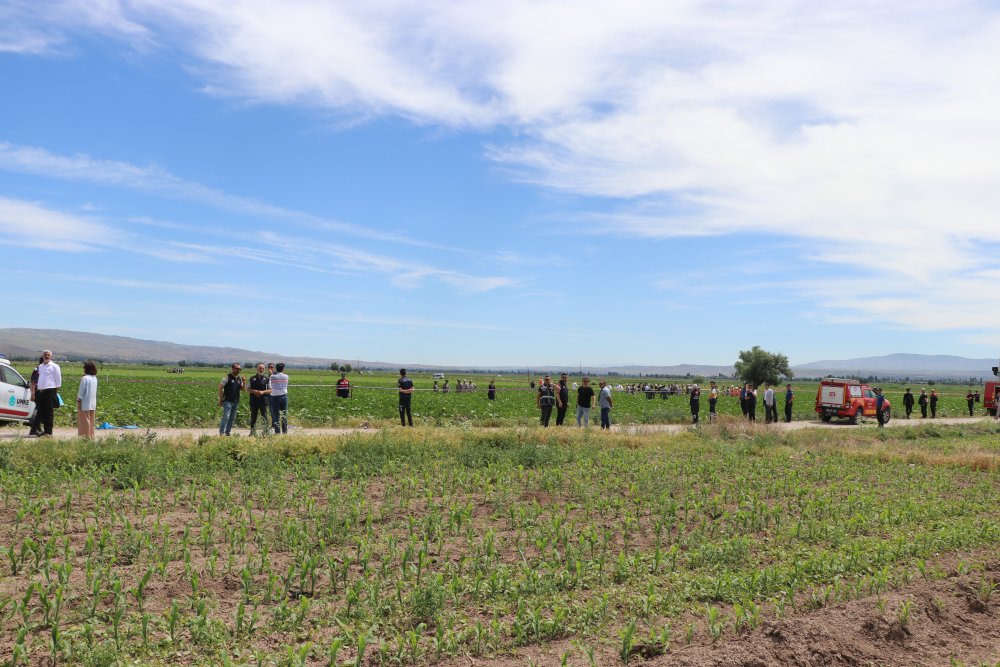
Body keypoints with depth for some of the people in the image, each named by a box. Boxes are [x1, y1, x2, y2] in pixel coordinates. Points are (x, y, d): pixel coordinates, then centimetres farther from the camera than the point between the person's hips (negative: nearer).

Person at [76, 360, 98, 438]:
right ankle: (91, 435, 14)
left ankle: (86, 435, 1)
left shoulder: (84, 378, -14)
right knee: (91, 420, 12)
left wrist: (79, 401, -9)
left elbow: (81, 390, -13)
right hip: (93, 403, 7)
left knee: (84, 420, 0)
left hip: (85, 403, -7)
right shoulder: (95, 378, 7)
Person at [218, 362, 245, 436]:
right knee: (226, 417, -13)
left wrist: (244, 382, -5)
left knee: (232, 418, 8)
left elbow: (242, 389, 14)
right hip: (228, 401, -6)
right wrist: (220, 400, -8)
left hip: (236, 402, 6)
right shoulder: (227, 377, -6)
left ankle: (227, 433, 16)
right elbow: (220, 388, -5)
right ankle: (221, 433, -10)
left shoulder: (239, 378, 11)